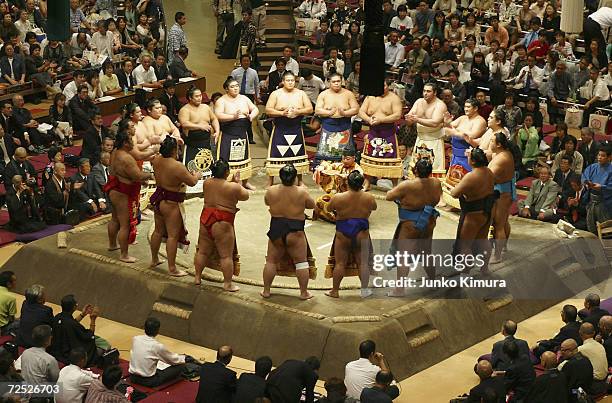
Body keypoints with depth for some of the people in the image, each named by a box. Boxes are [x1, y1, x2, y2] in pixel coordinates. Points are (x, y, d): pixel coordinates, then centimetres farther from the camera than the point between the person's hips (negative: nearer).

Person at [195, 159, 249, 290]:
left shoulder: (207, 183, 3)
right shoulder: (233, 187, -14)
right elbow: (245, 196, 2)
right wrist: (237, 183, 13)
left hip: (205, 219, 6)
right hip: (222, 224, -6)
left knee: (203, 251, 18)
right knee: (226, 255, 2)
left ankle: (197, 277, 27)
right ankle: (227, 284, 4)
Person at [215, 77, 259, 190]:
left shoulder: (244, 98, 10)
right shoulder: (221, 101, -7)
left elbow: (255, 109, 13)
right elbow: (218, 116, -20)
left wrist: (252, 115, -10)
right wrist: (233, 117, -29)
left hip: (243, 133, 6)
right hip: (228, 135, -6)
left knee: (243, 156, 14)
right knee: (227, 158, -8)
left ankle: (245, 181, 27)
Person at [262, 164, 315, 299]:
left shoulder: (271, 191, -5)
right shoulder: (301, 192, -11)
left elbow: (267, 202, 15)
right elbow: (311, 205, 6)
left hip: (276, 231, 2)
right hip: (295, 232, -2)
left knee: (271, 261, 15)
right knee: (301, 262, 9)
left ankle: (266, 291, 18)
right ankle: (304, 292, 11)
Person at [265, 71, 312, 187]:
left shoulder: (301, 94, 5)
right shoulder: (276, 94, -2)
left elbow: (310, 109, 2)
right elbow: (268, 110, -8)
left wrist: (298, 112, -15)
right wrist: (282, 113, -20)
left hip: (296, 129, 3)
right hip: (280, 129, -2)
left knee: (298, 154, 9)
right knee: (276, 155, -4)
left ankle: (300, 181, 21)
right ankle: (270, 182, 3)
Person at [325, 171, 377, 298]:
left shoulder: (338, 198, -12)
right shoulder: (369, 198, -7)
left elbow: (329, 208, 5)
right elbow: (374, 207, 14)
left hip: (343, 235, -1)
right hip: (362, 234, 1)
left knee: (340, 263, 6)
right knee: (362, 263, 10)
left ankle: (335, 290, 13)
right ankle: (364, 289, 14)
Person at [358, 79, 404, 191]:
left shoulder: (394, 98, -3)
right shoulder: (370, 97, 9)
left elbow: (397, 115, -14)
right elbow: (361, 112, 5)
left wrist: (380, 120, -22)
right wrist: (369, 119, -17)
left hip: (388, 134, -4)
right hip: (373, 132, 4)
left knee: (391, 160, -4)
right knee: (369, 158, 8)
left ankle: (395, 187, 3)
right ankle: (366, 185, 19)